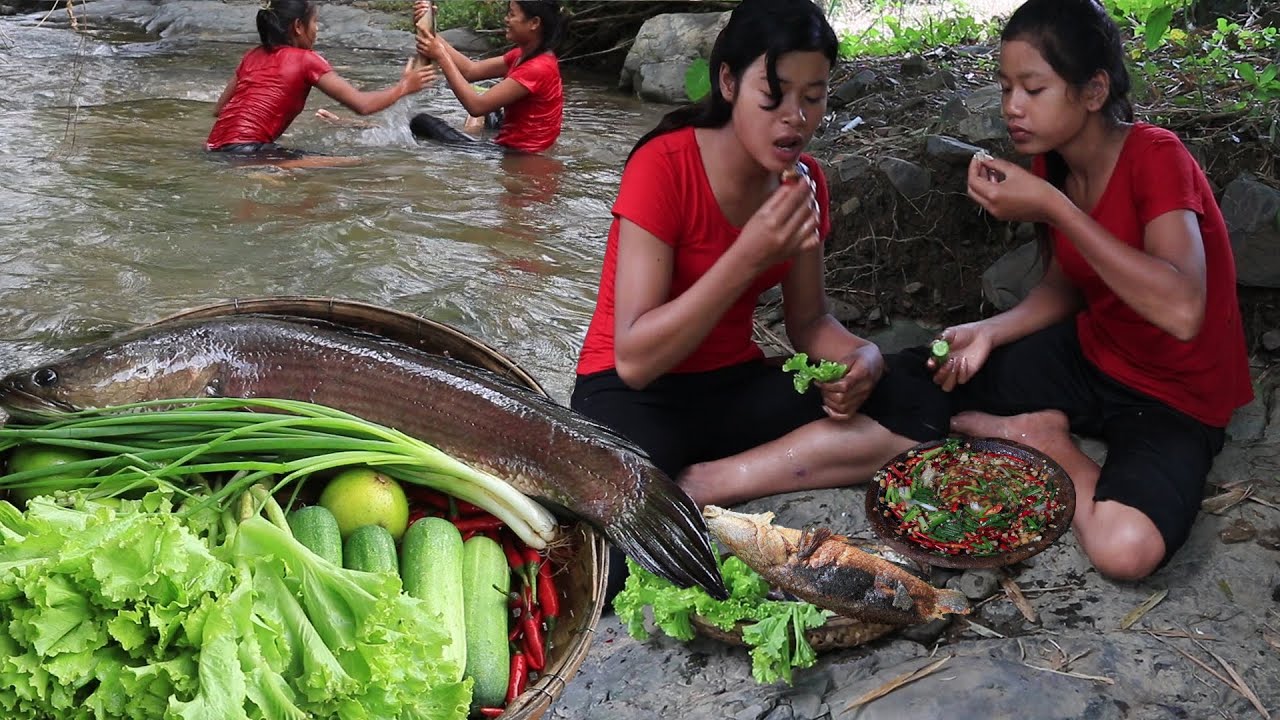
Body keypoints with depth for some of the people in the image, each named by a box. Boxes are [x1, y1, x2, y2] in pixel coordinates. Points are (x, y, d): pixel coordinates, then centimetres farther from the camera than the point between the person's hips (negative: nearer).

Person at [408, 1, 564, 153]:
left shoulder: (538, 69, -23)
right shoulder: (524, 55, 7)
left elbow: (477, 106, -24)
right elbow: (470, 71, 2)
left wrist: (441, 56, -17)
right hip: (518, 151, 9)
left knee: (422, 122, -3)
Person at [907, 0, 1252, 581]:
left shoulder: (1155, 157, -24)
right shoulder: (1050, 163, -3)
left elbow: (1183, 312, -39)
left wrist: (1052, 208, -37)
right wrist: (989, 332, -9)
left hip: (1177, 395, -5)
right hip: (1089, 354, 6)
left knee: (1125, 547, -34)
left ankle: (1042, 439, -7)